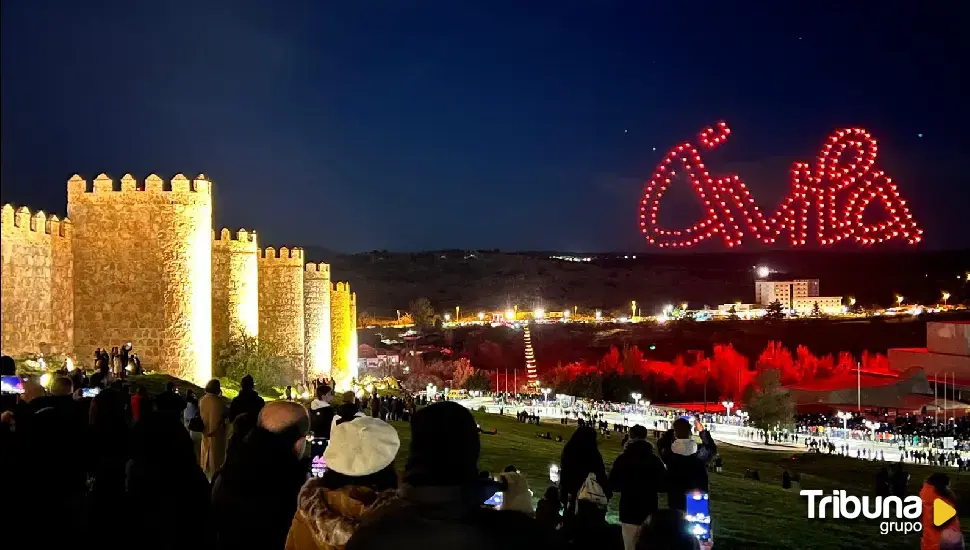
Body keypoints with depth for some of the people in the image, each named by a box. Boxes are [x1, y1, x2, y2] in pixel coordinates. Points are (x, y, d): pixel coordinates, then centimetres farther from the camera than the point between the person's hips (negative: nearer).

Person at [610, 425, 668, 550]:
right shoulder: (655, 460, -5)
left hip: (628, 512, -1)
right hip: (649, 513, 1)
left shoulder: (622, 459, -8)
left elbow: (613, 485, -3)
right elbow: (663, 485, 1)